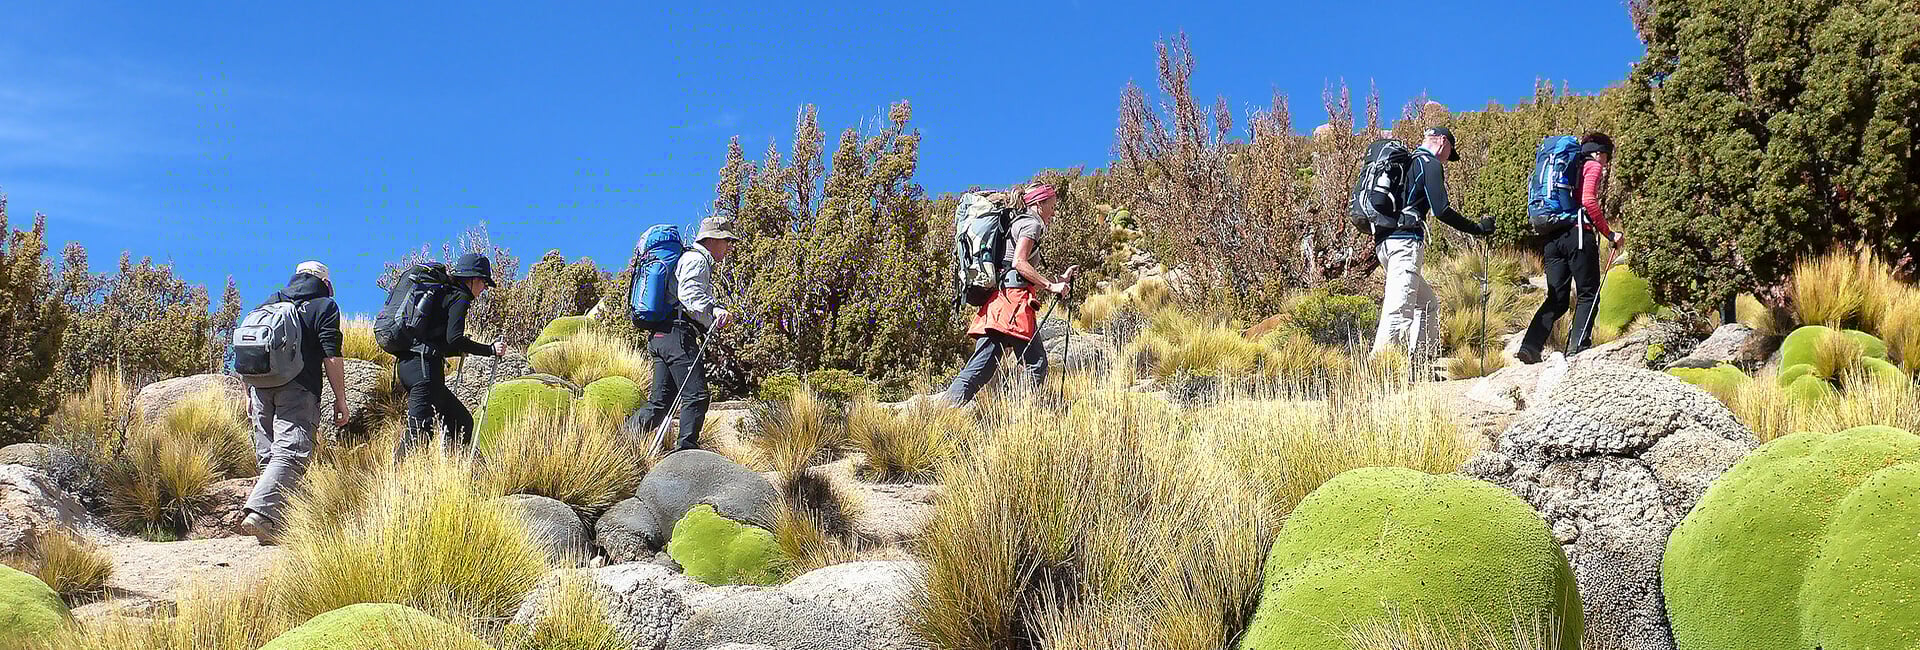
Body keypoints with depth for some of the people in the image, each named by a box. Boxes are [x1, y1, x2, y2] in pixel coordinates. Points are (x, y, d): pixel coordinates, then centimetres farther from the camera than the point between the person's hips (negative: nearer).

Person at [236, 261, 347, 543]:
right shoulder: (324, 307, 6)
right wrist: (340, 400, -1)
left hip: (261, 387, 6)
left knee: (268, 456, 11)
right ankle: (259, 513, -31)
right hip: (298, 390, -6)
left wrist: (249, 394, 24)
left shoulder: (269, 303, 21)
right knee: (291, 453, -13)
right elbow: (332, 357, -4)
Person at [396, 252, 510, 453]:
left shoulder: (443, 294, 25)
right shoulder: (460, 296, -3)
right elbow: (454, 338, -17)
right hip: (423, 368, -10)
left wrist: (461, 350, 23)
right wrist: (490, 350, -9)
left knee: (462, 421, 13)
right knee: (418, 434, -13)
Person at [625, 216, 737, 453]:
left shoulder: (690, 259, 29)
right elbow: (688, 293, -22)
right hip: (678, 335, -10)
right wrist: (714, 310, -36)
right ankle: (687, 448, -16)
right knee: (696, 396, -12)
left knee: (661, 402, 9)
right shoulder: (696, 259, -4)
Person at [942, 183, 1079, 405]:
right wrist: (1051, 285, -13)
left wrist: (1060, 279, 29)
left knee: (982, 367, 0)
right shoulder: (1031, 224, 2)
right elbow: (1019, 262, -14)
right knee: (1036, 364, -8)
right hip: (1013, 298, -9)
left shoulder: (1019, 224, 31)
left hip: (997, 301, 9)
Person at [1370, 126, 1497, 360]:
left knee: (1427, 305, 18)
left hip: (1384, 242, 10)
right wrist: (1477, 229, -5)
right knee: (1399, 311, -16)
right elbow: (1441, 210, -12)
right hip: (1405, 241, -10)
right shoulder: (1431, 165, -1)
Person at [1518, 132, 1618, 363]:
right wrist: (1609, 234, -10)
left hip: (1552, 238, 7)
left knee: (1556, 299, 8)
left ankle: (1530, 346, -7)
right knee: (1588, 294, 3)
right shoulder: (1593, 166, 4)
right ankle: (1578, 346, -9)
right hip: (1578, 233, -7)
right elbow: (1588, 201, -13)